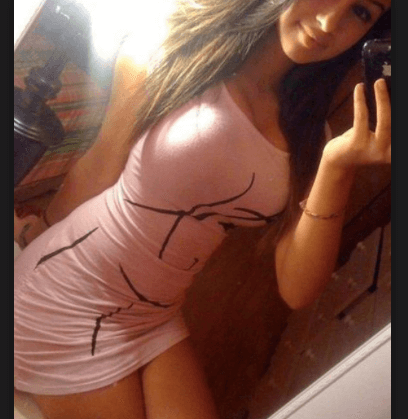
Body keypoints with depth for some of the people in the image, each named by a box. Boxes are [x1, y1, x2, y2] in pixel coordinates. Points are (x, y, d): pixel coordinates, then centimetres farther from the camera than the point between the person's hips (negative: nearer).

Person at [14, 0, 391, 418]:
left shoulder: (307, 132, -2)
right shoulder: (185, 44, -12)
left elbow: (297, 289, -9)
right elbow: (99, 170, -4)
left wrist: (337, 169, -21)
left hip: (158, 319, 4)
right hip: (69, 302, -4)